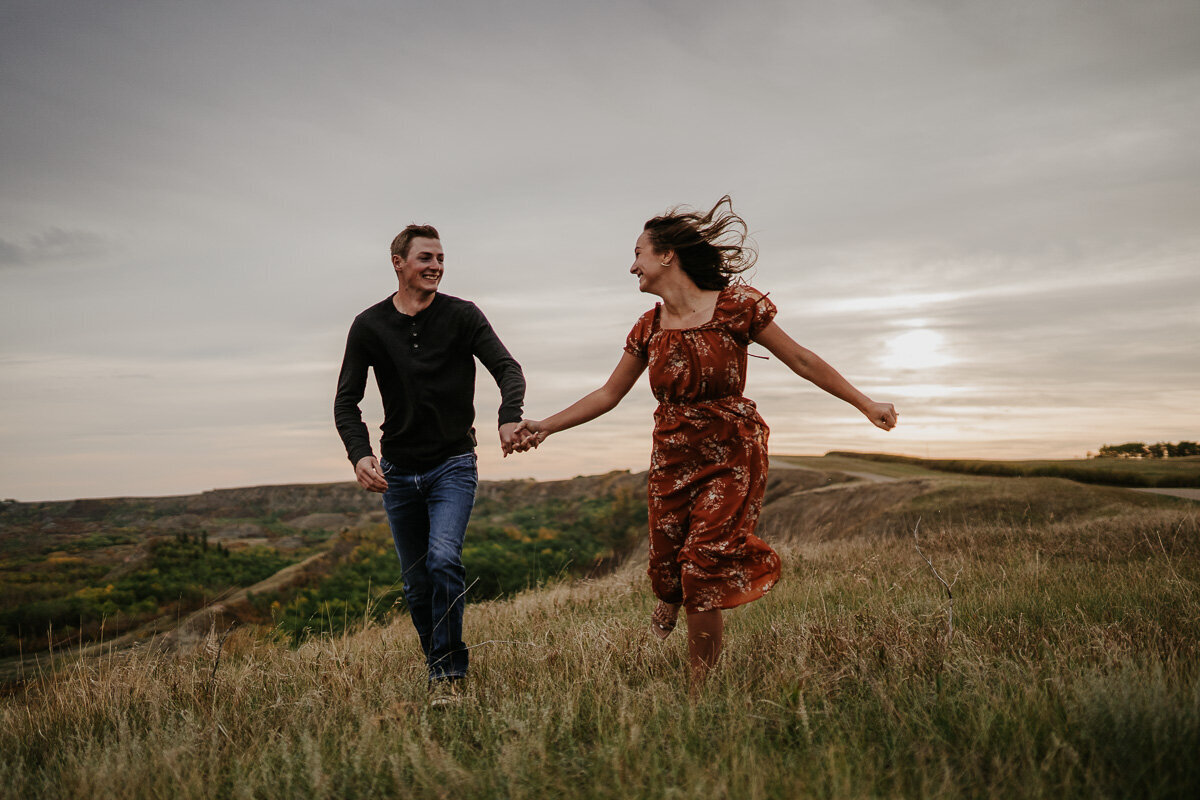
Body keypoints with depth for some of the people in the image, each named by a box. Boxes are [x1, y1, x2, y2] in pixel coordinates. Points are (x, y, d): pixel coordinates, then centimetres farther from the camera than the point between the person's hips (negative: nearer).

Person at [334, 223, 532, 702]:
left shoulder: (462, 316, -5)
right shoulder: (369, 326, 0)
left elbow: (507, 369, -13)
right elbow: (346, 401, 0)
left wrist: (509, 418, -35)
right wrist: (359, 454, -19)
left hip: (453, 464, -2)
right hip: (398, 471, 3)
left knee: (444, 559, -22)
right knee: (417, 583, 8)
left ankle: (450, 672, -10)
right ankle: (436, 670, 26)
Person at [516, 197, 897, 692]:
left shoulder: (735, 304, -8)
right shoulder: (649, 328, 6)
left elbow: (801, 361, -1)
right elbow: (608, 395, 14)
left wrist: (866, 404, 2)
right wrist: (545, 426, 9)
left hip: (731, 456, -4)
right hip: (672, 459, 4)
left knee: (705, 564, -9)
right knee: (668, 566, 0)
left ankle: (702, 691, 6)